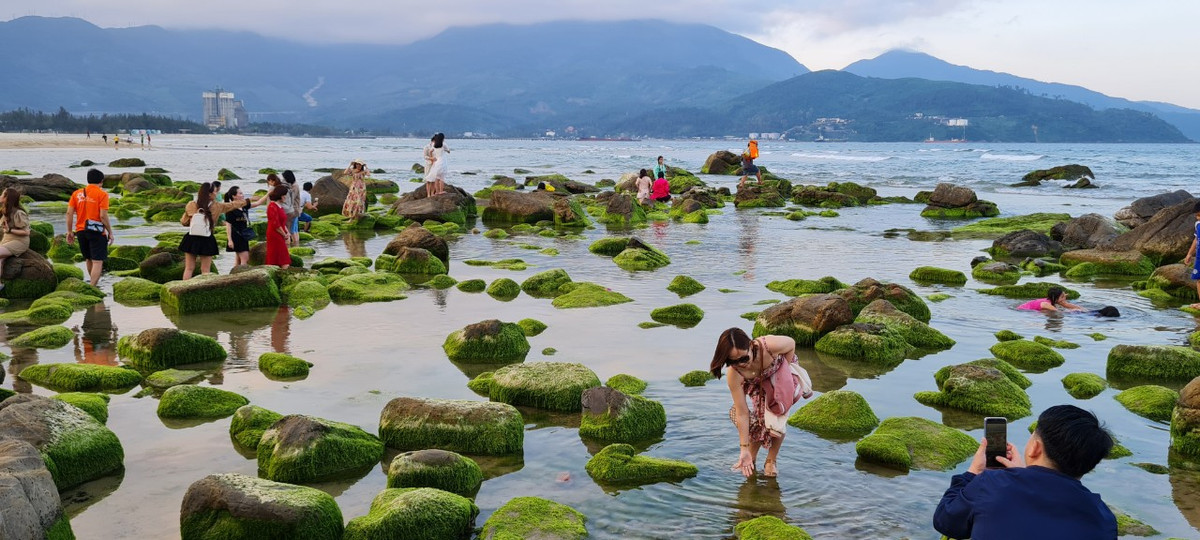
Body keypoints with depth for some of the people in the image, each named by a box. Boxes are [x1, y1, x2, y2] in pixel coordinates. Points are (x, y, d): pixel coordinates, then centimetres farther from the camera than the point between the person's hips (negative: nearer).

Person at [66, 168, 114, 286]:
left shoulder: (77, 193, 7)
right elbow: (103, 216, -14)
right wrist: (110, 233, -6)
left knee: (88, 259, 23)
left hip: (81, 231, 6)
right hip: (97, 232, -6)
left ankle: (93, 282, 40)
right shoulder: (102, 194, -8)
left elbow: (69, 213, 3)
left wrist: (69, 231, 10)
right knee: (98, 262, -5)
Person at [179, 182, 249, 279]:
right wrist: (246, 202, 23)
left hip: (191, 239, 2)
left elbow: (183, 222, 5)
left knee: (189, 269, 9)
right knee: (205, 271, 6)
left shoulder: (191, 205, -5)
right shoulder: (216, 206, -7)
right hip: (206, 241, -1)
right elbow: (232, 205, 8)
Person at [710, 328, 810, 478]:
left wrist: (785, 369, -11)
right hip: (759, 384, 1)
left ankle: (771, 461, 7)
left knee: (777, 416, -12)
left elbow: (791, 343, -18)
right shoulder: (734, 374, -37)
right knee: (760, 416, -11)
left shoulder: (769, 345, -44)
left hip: (780, 372, 0)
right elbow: (742, 413, -31)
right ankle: (752, 458, 14)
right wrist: (744, 449, -29)